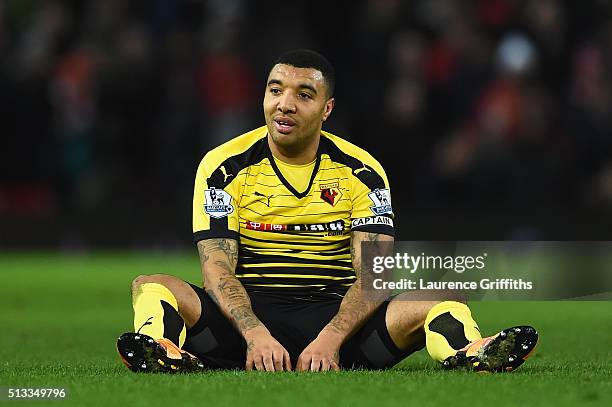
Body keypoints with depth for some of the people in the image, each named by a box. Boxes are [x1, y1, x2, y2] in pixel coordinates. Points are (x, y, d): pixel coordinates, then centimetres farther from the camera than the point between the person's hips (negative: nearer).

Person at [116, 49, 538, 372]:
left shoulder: (362, 172, 2)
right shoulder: (224, 167, 0)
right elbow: (217, 266, -9)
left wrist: (331, 338, -27)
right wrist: (256, 334, -29)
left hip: (336, 313, 1)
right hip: (248, 313, -1)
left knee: (445, 302, -23)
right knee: (152, 287, -27)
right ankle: (161, 347, -58)